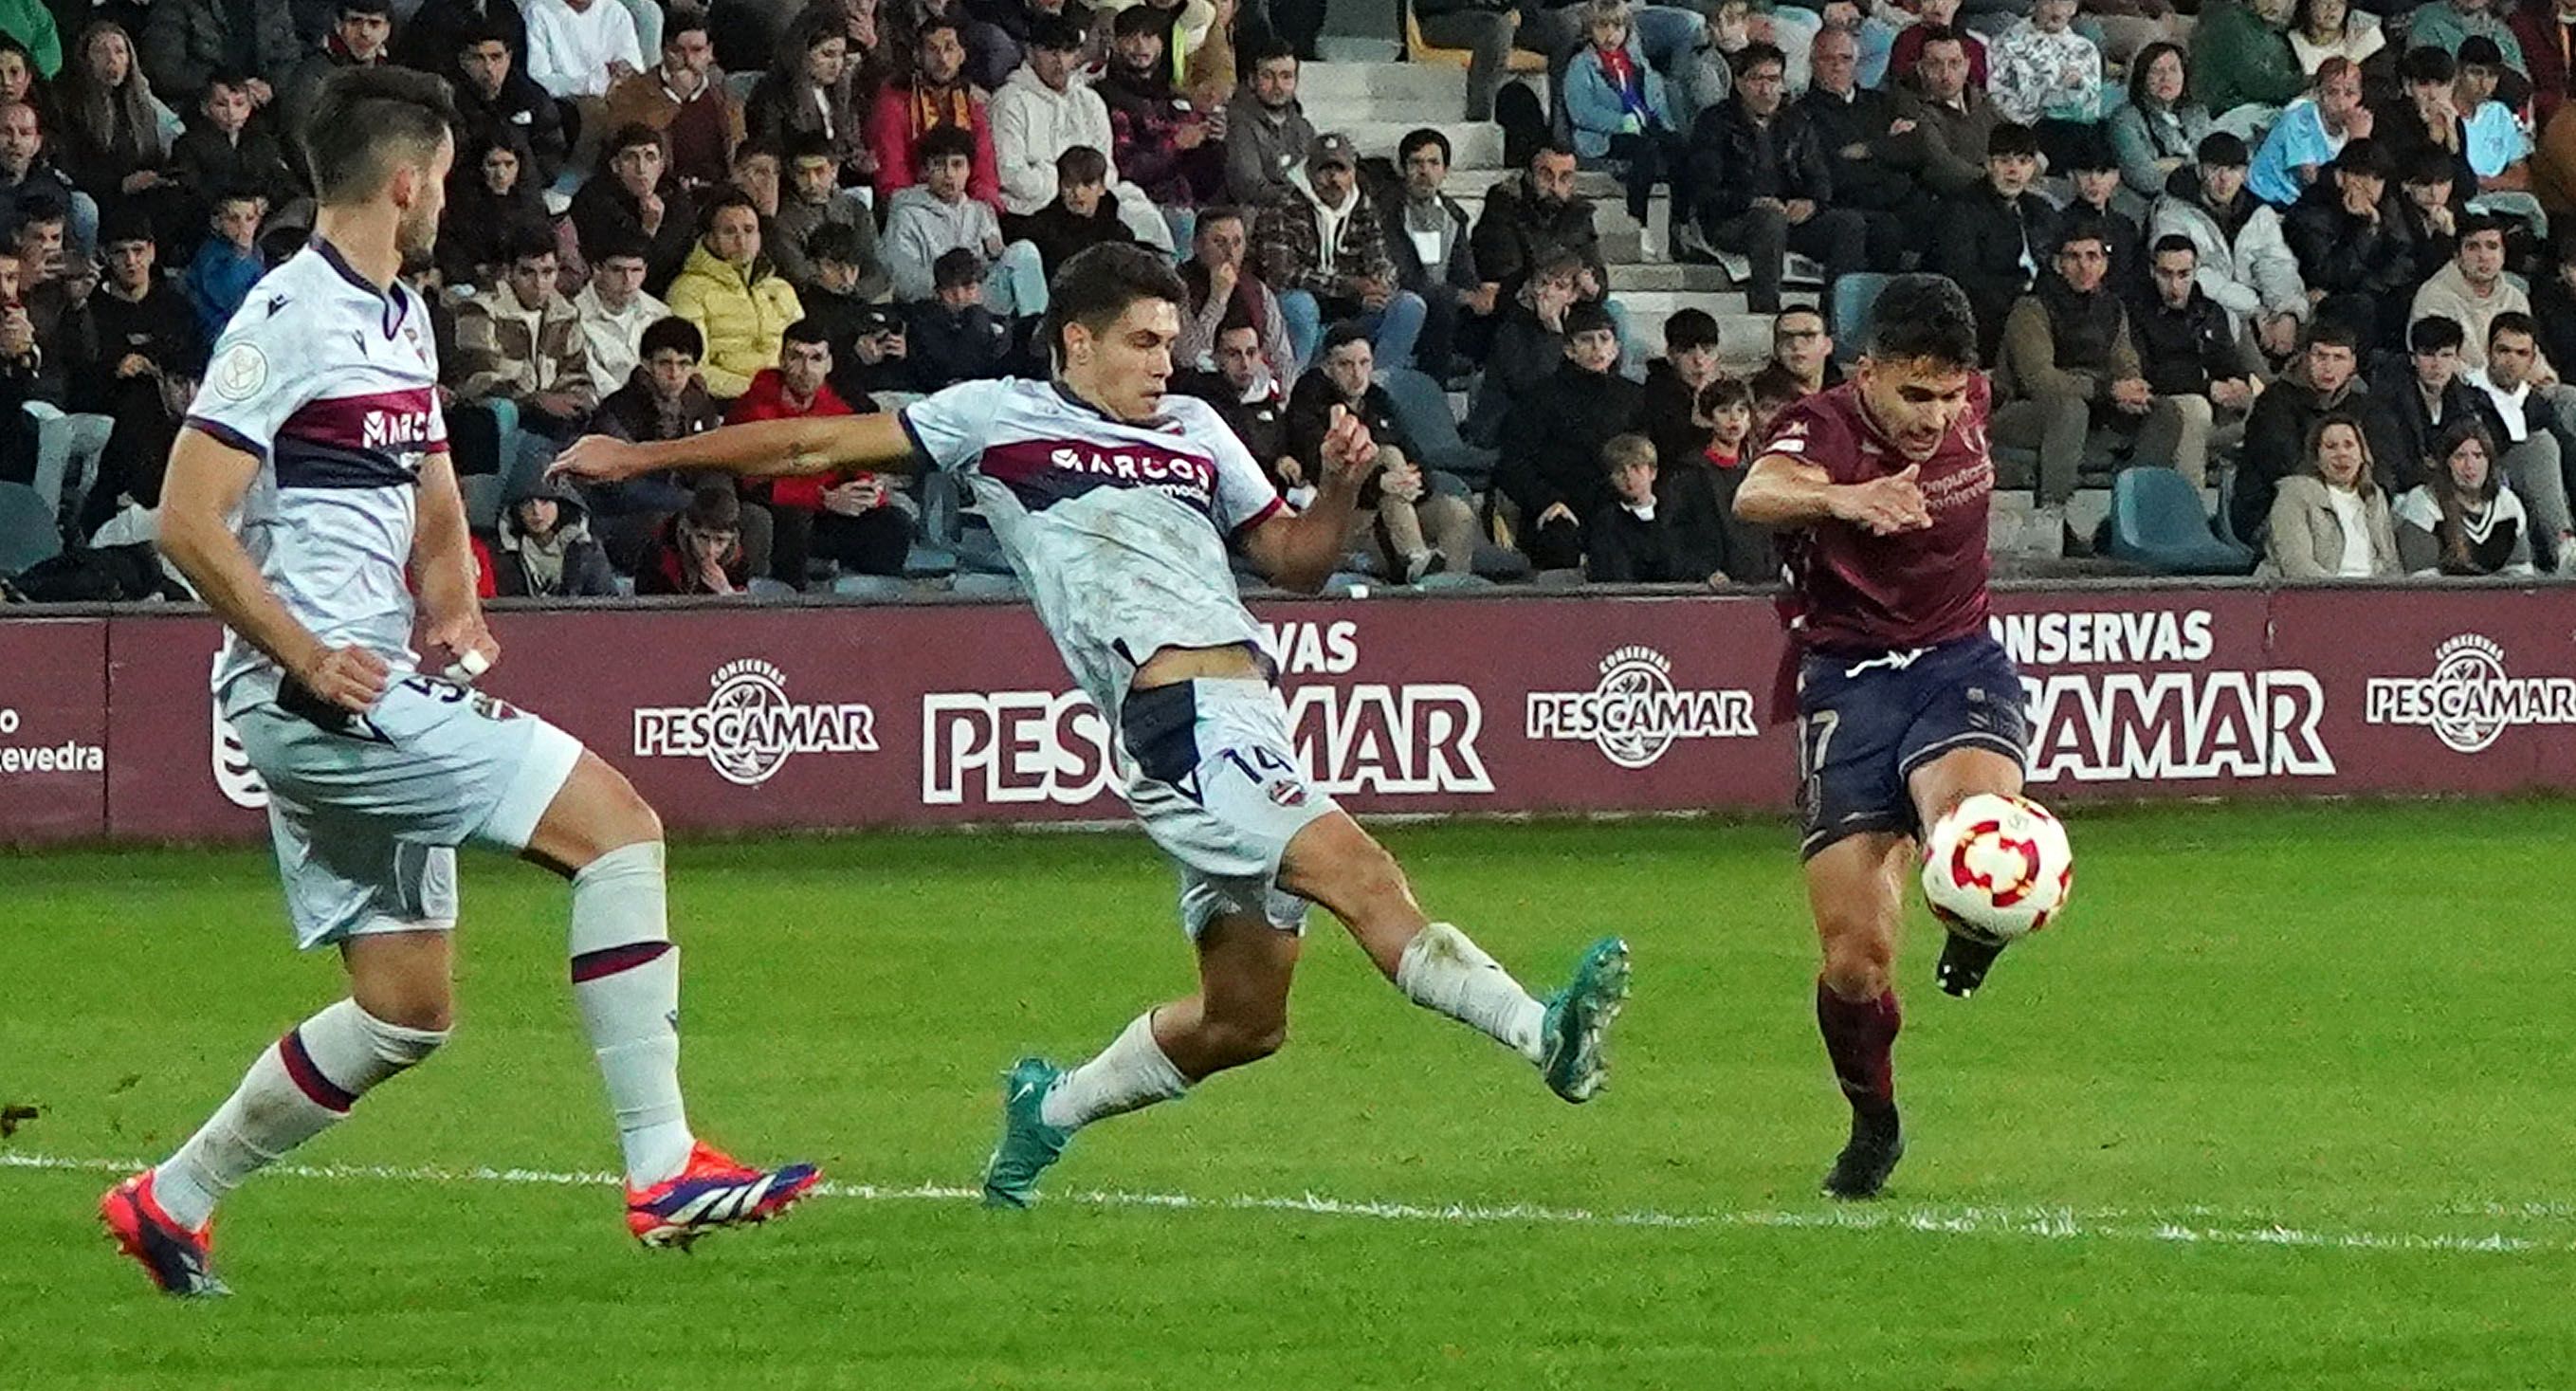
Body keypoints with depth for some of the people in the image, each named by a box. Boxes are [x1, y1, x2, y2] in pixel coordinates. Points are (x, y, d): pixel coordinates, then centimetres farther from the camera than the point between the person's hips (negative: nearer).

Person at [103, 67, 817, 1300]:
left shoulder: (397, 319, 17)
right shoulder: (292, 321, -13)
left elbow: (428, 499, 30)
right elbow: (188, 523, -18)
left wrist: (451, 611, 10)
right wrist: (312, 660, -19)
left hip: (368, 695, 10)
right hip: (314, 693, -10)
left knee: (407, 1011, 11)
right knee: (616, 823, -15)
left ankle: (171, 1200, 21)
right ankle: (663, 1171, -16)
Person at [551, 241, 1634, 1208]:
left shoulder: (1194, 433, 26)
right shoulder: (998, 417, 11)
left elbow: (1295, 560, 32)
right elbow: (817, 447, 16)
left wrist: (1340, 486, 11)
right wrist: (645, 457, 19)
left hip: (1247, 718, 7)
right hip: (1180, 716, -7)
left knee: (1243, 1017, 9)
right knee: (1363, 877, -26)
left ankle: (1050, 1110, 29)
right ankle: (1539, 1033, -41)